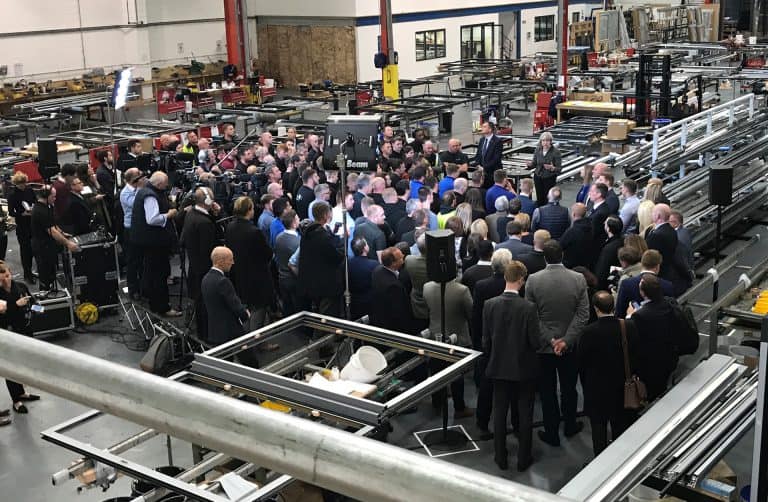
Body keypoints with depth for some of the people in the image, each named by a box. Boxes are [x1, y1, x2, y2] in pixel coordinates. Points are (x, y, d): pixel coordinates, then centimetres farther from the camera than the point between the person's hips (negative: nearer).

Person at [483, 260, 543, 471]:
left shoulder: (489, 305, -11)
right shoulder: (529, 308, -20)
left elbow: (486, 340, -3)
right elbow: (536, 342, -16)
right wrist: (545, 342, 6)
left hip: (499, 367, 2)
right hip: (524, 369, -2)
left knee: (499, 413, 15)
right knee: (525, 414, 12)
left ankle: (501, 458, 24)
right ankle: (523, 458, 22)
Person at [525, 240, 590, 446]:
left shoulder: (533, 280, -13)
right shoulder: (578, 279, -10)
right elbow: (583, 314, -11)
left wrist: (550, 340, -10)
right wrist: (566, 340, -12)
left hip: (543, 346, -1)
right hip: (570, 346, 1)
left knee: (548, 391, 10)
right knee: (569, 388, 20)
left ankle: (552, 433, 18)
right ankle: (570, 426, 36)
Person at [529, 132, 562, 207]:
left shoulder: (555, 151, -13)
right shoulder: (538, 150, -2)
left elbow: (559, 168, -12)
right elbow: (535, 163, 7)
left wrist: (552, 168, -33)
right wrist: (531, 164, -16)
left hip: (550, 178, -3)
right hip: (538, 177, 3)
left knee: (547, 199, -5)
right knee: (539, 198, 2)